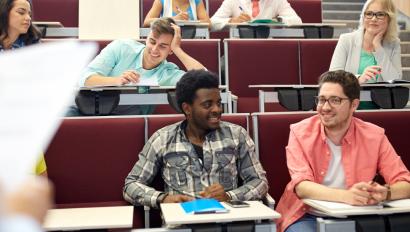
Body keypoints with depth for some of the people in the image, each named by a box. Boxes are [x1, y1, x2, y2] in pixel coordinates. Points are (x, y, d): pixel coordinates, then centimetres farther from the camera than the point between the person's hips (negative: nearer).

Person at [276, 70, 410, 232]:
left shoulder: (374, 136, -5)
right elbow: (301, 186, -18)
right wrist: (346, 196, -36)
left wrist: (384, 193, -31)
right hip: (307, 215, -3)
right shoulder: (300, 132, -9)